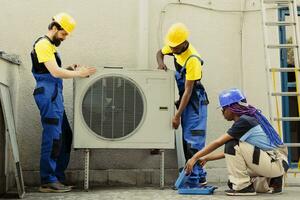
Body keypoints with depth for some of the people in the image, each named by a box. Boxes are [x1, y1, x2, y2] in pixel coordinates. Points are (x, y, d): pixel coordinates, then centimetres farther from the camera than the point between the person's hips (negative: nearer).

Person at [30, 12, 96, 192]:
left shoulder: (51, 45, 23)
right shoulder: (43, 44, -8)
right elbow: (55, 72, -16)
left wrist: (69, 69, 5)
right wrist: (78, 73, -10)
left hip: (55, 96, 10)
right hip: (48, 95, -10)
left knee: (65, 136, 10)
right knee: (52, 137, -10)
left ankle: (58, 177, 15)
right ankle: (48, 181, -5)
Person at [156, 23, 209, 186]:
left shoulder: (193, 60, -27)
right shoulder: (175, 46, -3)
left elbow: (188, 91, -25)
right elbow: (160, 52, 19)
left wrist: (177, 116, -23)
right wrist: (160, 62, -6)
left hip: (195, 101, -8)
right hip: (184, 99, 8)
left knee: (193, 141, -12)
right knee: (186, 140, 9)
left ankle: (195, 178, -9)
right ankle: (199, 175, 17)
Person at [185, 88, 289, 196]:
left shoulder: (244, 121, -16)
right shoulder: (249, 118, 11)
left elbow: (218, 143, -16)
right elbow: (229, 152, 14)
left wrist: (195, 157, -10)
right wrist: (207, 158, 13)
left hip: (277, 163, -10)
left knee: (232, 144, -17)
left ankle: (243, 186, -10)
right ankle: (271, 182, 12)